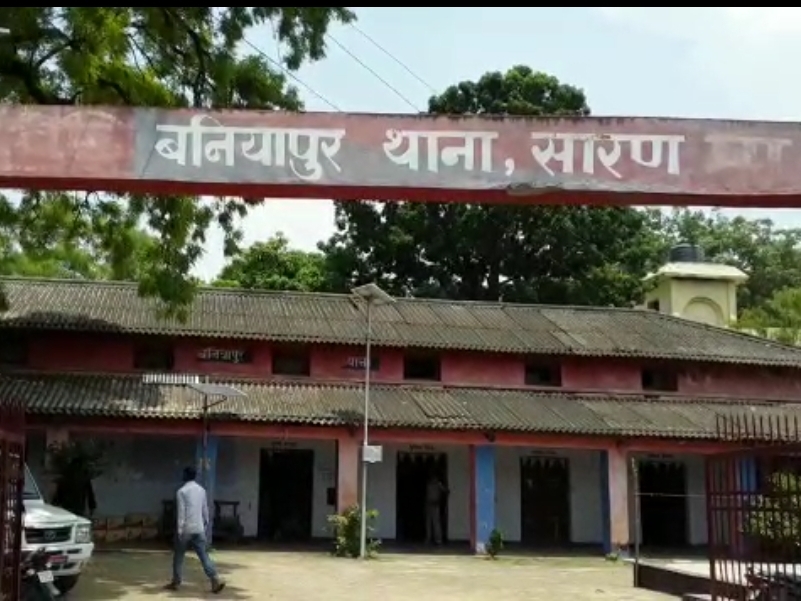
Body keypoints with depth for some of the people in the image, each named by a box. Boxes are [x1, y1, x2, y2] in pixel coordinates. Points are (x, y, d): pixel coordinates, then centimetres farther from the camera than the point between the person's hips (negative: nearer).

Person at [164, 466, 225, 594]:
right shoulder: (201, 490, 9)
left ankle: (176, 582, 19)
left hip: (186, 529, -5)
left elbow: (181, 512, -13)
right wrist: (205, 525, 21)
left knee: (178, 556, 12)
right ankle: (216, 580, -11)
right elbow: (205, 510, 13)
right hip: (199, 528, 5)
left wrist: (179, 530, -12)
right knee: (204, 556, 1)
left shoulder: (182, 491, -9)